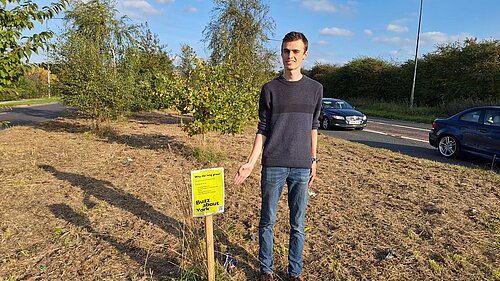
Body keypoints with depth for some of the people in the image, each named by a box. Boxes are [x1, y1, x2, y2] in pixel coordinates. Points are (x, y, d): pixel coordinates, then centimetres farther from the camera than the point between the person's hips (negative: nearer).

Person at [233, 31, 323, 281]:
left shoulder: (315, 89, 6)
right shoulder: (270, 89, 1)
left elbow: (313, 128, 12)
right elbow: (262, 130, 1)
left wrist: (313, 161, 11)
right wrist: (250, 162, -8)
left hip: (302, 167, 1)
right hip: (273, 166, -1)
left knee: (298, 224, 11)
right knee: (267, 221, 10)